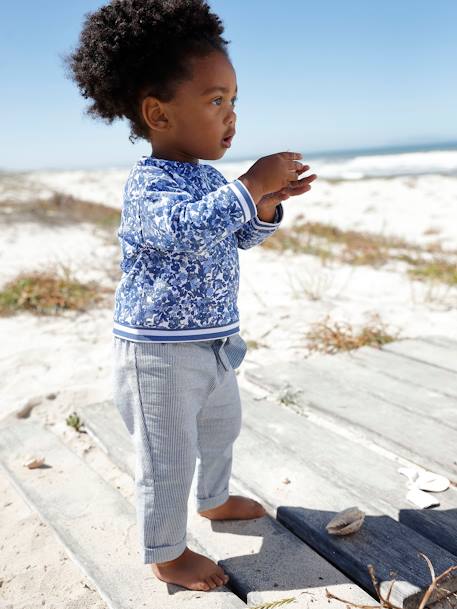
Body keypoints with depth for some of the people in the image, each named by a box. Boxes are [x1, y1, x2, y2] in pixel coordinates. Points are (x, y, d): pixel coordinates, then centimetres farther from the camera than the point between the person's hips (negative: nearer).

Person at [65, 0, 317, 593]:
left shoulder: (209, 177, 8)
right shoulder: (148, 184, -21)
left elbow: (240, 236, 15)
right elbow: (188, 230, -39)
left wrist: (267, 204, -4)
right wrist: (251, 184, -36)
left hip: (212, 342, 9)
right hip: (161, 349, -9)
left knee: (221, 426, 27)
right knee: (168, 459, 5)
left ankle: (214, 499, 53)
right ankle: (166, 553, 26)